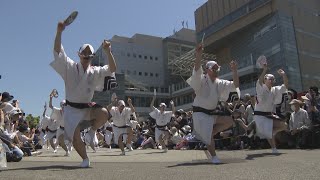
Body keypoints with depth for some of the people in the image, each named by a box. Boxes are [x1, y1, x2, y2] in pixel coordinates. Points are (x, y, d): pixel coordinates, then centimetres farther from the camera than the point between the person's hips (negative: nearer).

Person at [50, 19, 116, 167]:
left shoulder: (95, 72, 4)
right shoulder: (70, 67, -3)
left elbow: (112, 69, -7)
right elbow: (57, 52, -13)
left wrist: (108, 52, -22)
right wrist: (59, 32, -26)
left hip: (88, 108, 2)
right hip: (72, 109, -1)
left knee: (104, 113, -28)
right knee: (75, 137, -11)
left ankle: (92, 131, 2)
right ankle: (85, 159, 16)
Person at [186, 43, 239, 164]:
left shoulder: (220, 83, 8)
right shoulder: (202, 80, -10)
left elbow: (235, 85, 3)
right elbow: (197, 70, -31)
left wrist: (234, 71, -9)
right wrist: (198, 55, -43)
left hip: (212, 112, 7)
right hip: (200, 113, -7)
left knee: (229, 121, -3)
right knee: (209, 137, -11)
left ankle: (206, 136, 7)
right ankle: (213, 156, 14)